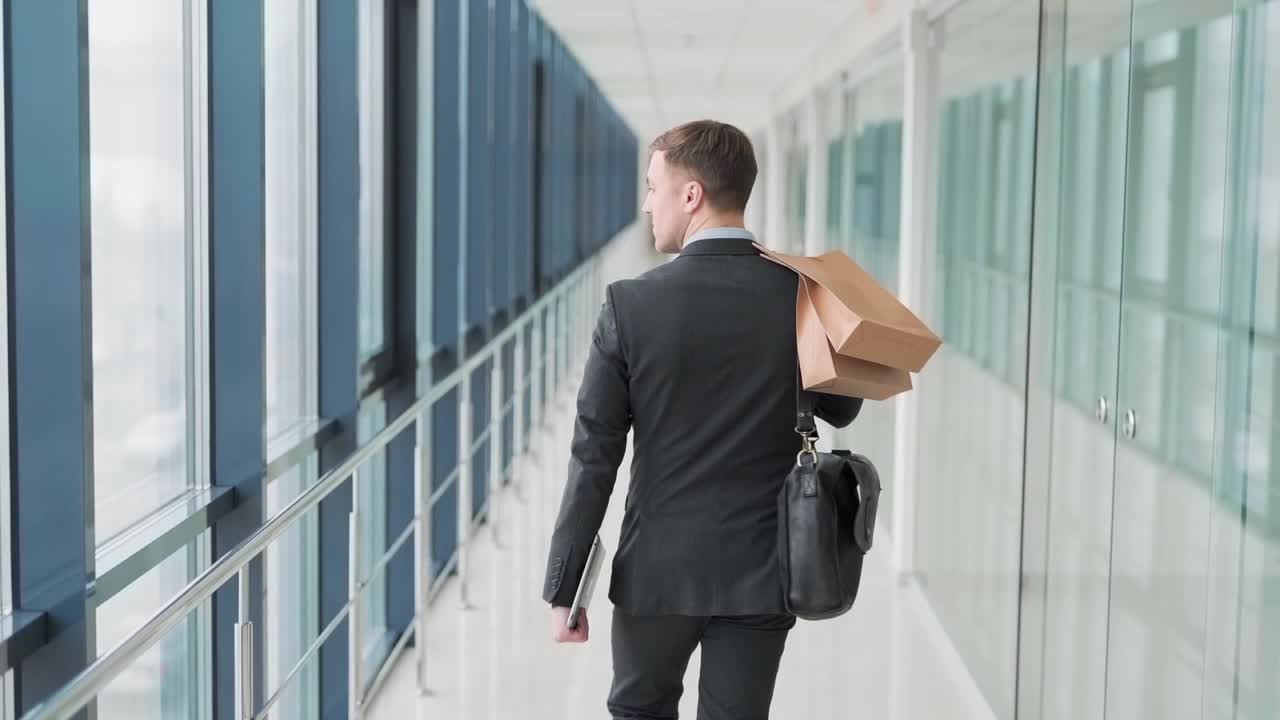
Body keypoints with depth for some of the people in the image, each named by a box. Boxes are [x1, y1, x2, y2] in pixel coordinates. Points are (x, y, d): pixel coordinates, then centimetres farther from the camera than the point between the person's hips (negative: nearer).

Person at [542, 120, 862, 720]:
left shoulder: (631, 305, -13)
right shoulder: (805, 297, -7)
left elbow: (593, 461, -11)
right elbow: (841, 410, 10)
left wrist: (563, 591, -4)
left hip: (658, 570, -1)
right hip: (761, 574, 1)